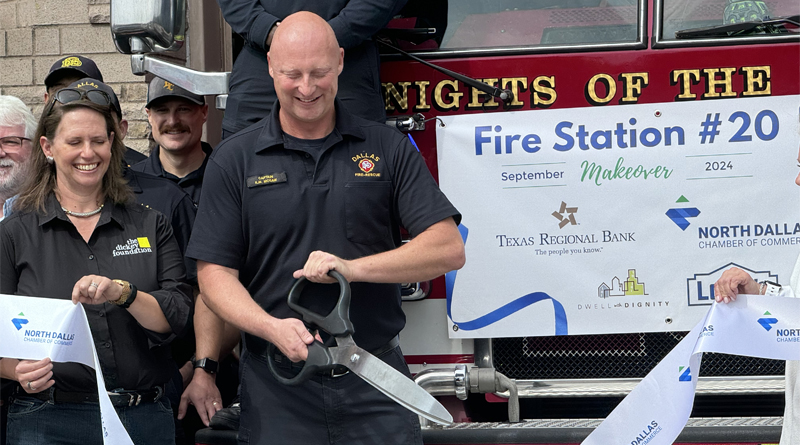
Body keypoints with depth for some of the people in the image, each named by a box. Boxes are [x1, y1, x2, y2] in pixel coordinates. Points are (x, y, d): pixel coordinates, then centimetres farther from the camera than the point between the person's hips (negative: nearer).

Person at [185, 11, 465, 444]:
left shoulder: (387, 148, 5)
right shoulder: (234, 159, 5)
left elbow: (448, 248, -2)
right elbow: (214, 272, 0)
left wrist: (354, 268, -16)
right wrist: (273, 328, -19)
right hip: (278, 386, 0)